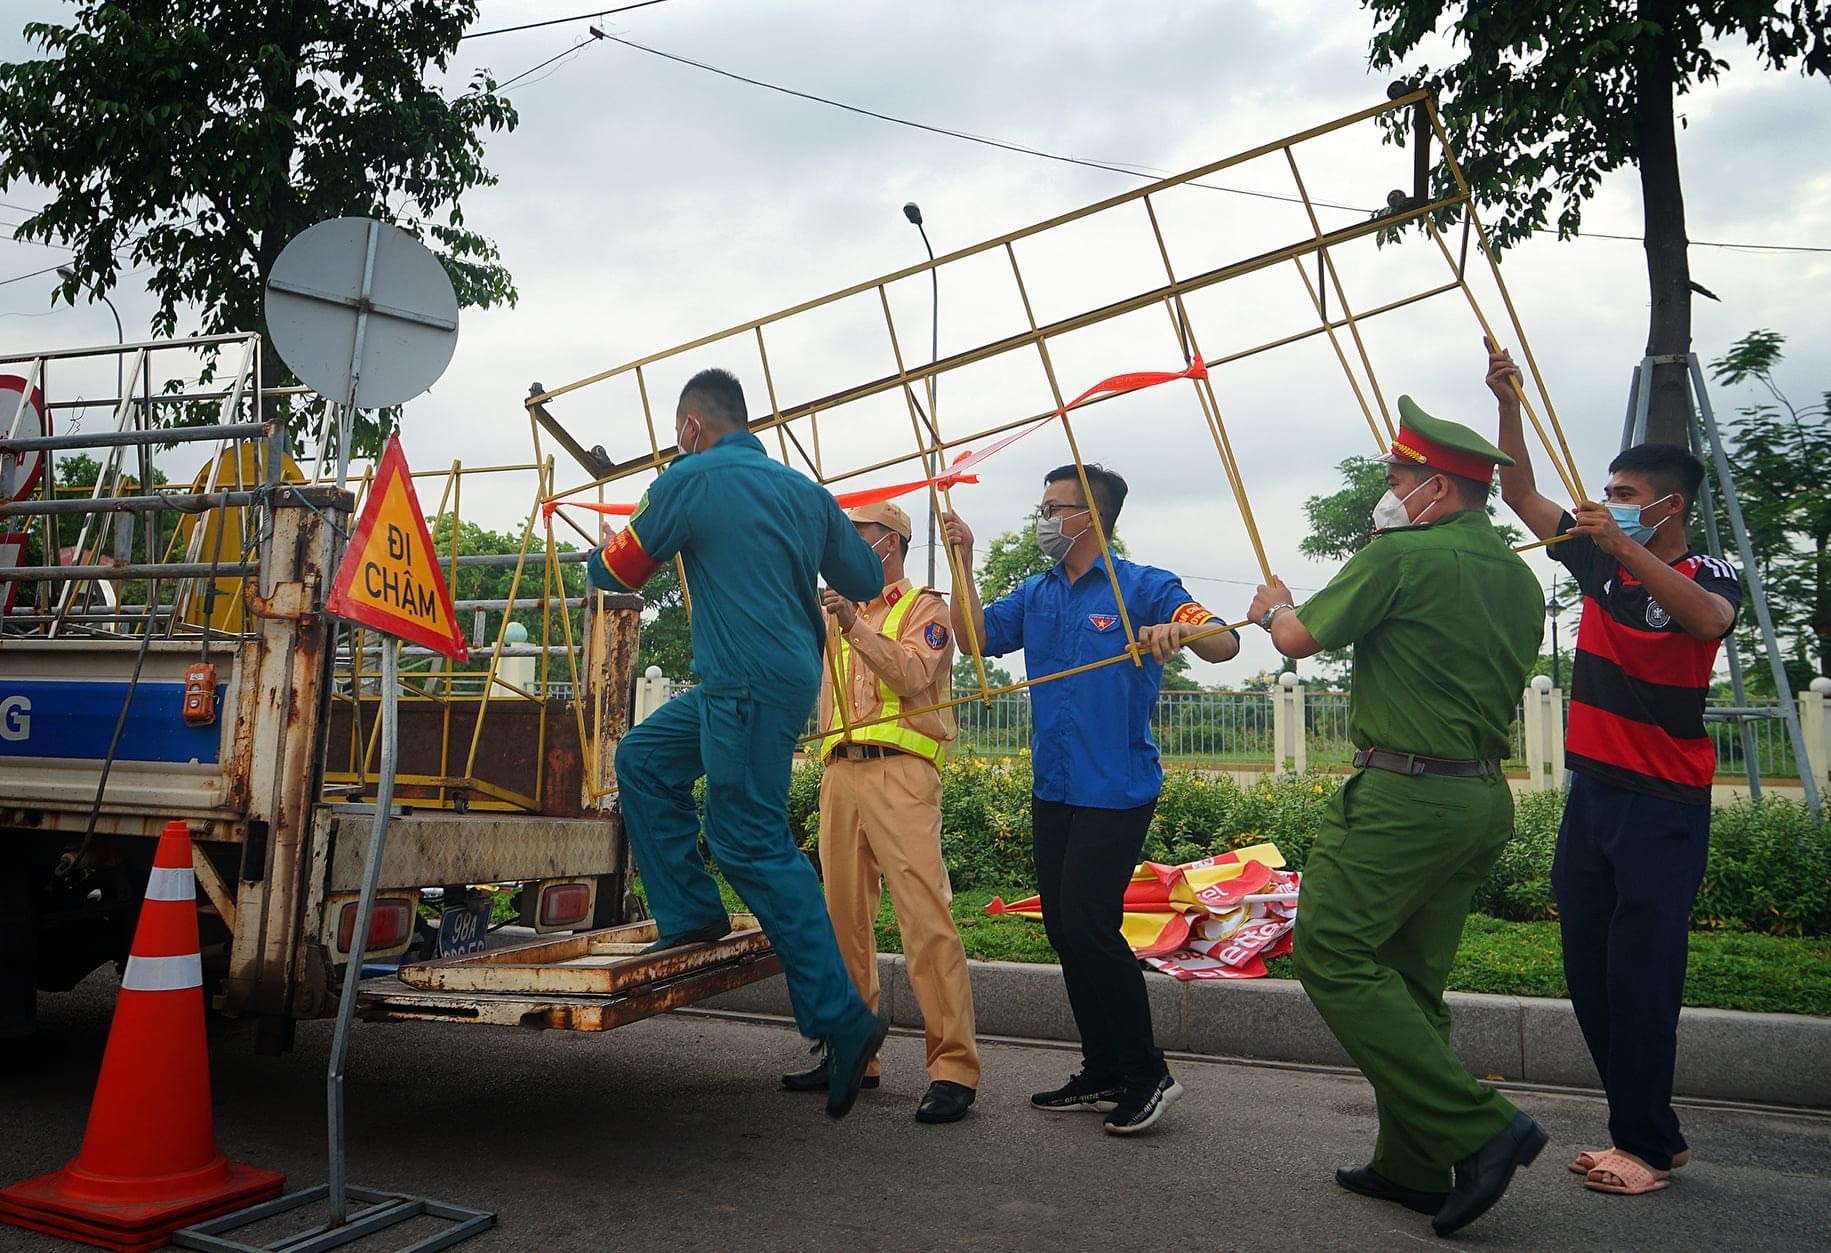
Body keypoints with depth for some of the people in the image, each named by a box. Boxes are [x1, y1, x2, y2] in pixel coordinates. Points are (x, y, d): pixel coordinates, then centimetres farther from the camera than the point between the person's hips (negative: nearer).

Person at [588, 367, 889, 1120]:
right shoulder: (803, 490, 13)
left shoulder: (692, 479, -4)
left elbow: (620, 571, 5)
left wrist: (595, 557, 29)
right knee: (645, 758, 19)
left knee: (754, 843, -6)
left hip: (751, 686, -8)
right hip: (772, 677, 8)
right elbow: (867, 580, 17)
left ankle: (842, 1021, -5)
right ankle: (690, 916, 19)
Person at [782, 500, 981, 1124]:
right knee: (844, 917, 8)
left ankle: (954, 1068, -10)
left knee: (925, 918, -13)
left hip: (899, 773, -7)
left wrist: (856, 626, -19)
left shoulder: (925, 608, 5)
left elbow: (912, 674, -12)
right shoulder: (837, 615, 25)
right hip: (841, 773, 7)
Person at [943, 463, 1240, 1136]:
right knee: (1064, 927, 10)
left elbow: (1225, 643, -16)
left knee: (1089, 922, -13)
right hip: (1052, 788, 7)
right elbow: (976, 638, 8)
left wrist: (1180, 631, -37)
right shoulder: (1035, 594, 13)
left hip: (1116, 790, -7)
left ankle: (1148, 1074, 4)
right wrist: (963, 563, 1)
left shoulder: (1144, 587, -7)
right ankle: (1103, 1073, 24)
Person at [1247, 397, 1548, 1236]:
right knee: (1410, 979, 14)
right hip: (1484, 797, 9)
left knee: (1334, 955, -5)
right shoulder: (1519, 576, 13)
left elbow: (1300, 639, -5)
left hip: (1402, 794, -9)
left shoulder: (1401, 557, -12)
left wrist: (1274, 606, 18)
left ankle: (1476, 1128, -6)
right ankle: (1414, 1166, 19)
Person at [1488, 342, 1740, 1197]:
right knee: (1588, 972, 9)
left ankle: (1646, 1143, 8)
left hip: (1664, 805, -6)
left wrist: (1625, 546, -34)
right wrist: (1508, 402, 1)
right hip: (1591, 791, 6)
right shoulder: (1598, 560, 9)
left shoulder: (1707, 574, -6)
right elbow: (1521, 493, 10)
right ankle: (1652, 1134, 21)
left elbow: (1708, 619, -29)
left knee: (1640, 974, -6)